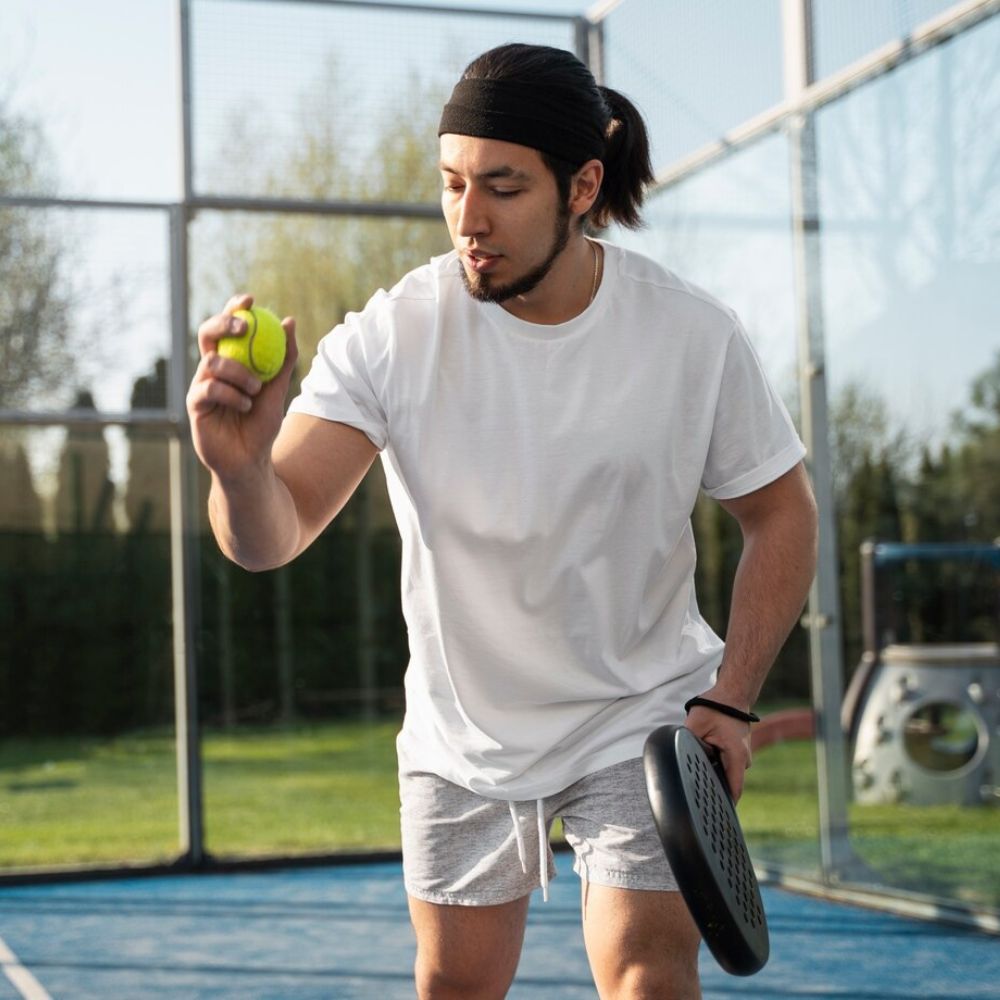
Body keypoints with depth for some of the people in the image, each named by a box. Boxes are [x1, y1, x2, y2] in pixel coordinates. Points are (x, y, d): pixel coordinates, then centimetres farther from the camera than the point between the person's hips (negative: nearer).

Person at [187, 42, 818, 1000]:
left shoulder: (694, 334, -16)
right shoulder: (392, 335, -19)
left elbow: (779, 515, -2)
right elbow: (273, 534, -28)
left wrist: (731, 700, -13)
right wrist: (240, 467, -52)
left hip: (647, 727, -1)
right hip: (461, 734, 1)